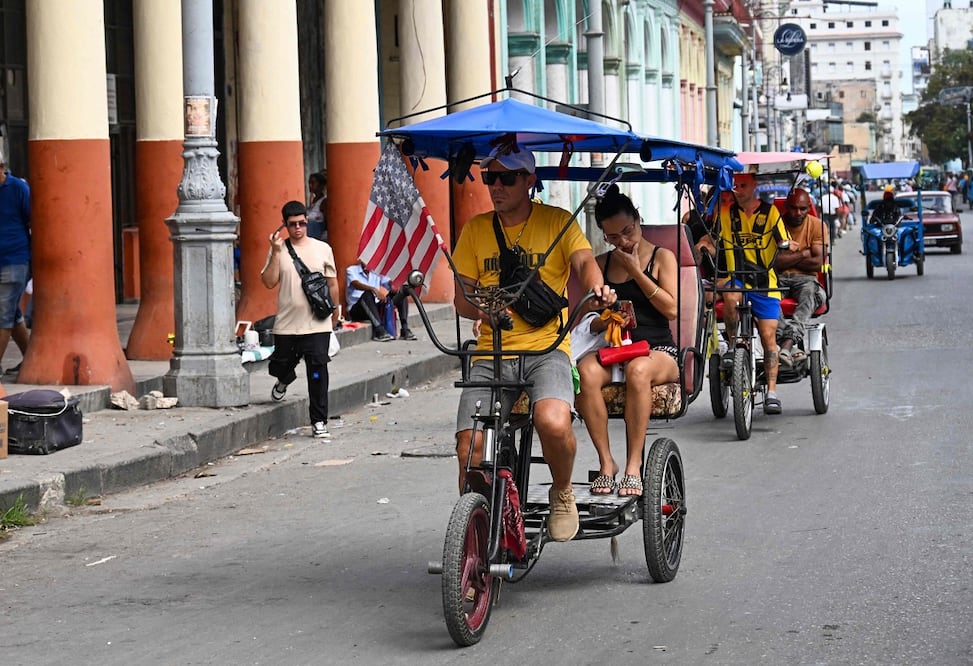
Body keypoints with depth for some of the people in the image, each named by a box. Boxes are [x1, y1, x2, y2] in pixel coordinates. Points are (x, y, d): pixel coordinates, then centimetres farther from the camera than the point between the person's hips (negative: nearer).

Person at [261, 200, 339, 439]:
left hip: (317, 325, -1)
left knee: (318, 372, -7)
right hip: (286, 324, 1)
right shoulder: (279, 250, 3)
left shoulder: (322, 249, 4)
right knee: (280, 365, 15)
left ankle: (319, 422, 0)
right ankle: (284, 381, 52)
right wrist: (276, 252, -13)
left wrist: (334, 314, 10)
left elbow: (332, 283, 11)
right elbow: (269, 282, -7)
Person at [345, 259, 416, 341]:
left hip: (376, 309, 5)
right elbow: (356, 284, -19)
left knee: (402, 294, -8)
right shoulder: (351, 270, 3)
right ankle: (379, 330, -45)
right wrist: (374, 289, -36)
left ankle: (404, 329, -23)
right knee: (368, 293, -36)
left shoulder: (376, 274, 16)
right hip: (357, 310, -5)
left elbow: (390, 283, 0)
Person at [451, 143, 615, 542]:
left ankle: (562, 494, 0)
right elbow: (462, 299, 12)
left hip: (546, 347, -3)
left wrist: (597, 286, -34)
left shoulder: (557, 221, 5)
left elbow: (584, 260, -11)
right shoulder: (476, 230, 11)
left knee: (554, 423, -31)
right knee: (470, 448, -13)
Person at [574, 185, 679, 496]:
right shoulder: (602, 263, 17)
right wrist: (605, 320, -6)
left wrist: (636, 271, -5)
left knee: (638, 370, -41)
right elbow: (590, 318, 18)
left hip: (658, 348, -3)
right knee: (585, 372, -34)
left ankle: (634, 464, -35)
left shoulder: (662, 257, 8)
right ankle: (606, 461, -26)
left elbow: (671, 309, -4)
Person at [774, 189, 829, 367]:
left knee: (809, 292, -37)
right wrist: (802, 254, -5)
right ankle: (794, 346, -49)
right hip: (777, 279, 0)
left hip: (804, 278, 0)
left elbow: (818, 262, -6)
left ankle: (787, 344, -53)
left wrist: (787, 258, -3)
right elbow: (770, 262, -9)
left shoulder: (817, 225, 5)